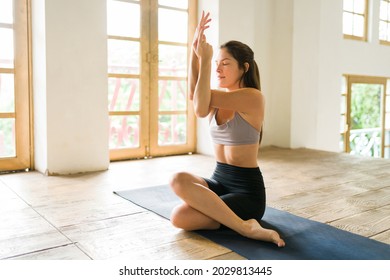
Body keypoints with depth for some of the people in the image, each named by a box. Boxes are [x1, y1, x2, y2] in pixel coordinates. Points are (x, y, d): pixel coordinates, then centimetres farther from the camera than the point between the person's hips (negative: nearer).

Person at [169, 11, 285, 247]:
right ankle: (225, 212, -4)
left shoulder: (253, 96, -12)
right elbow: (195, 95, -16)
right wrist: (195, 52, -23)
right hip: (219, 179, 7)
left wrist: (205, 60, -19)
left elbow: (202, 105, -20)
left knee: (180, 217, -24)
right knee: (179, 179, -25)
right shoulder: (220, 98, 9)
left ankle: (245, 226, -10)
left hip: (247, 189, -7)